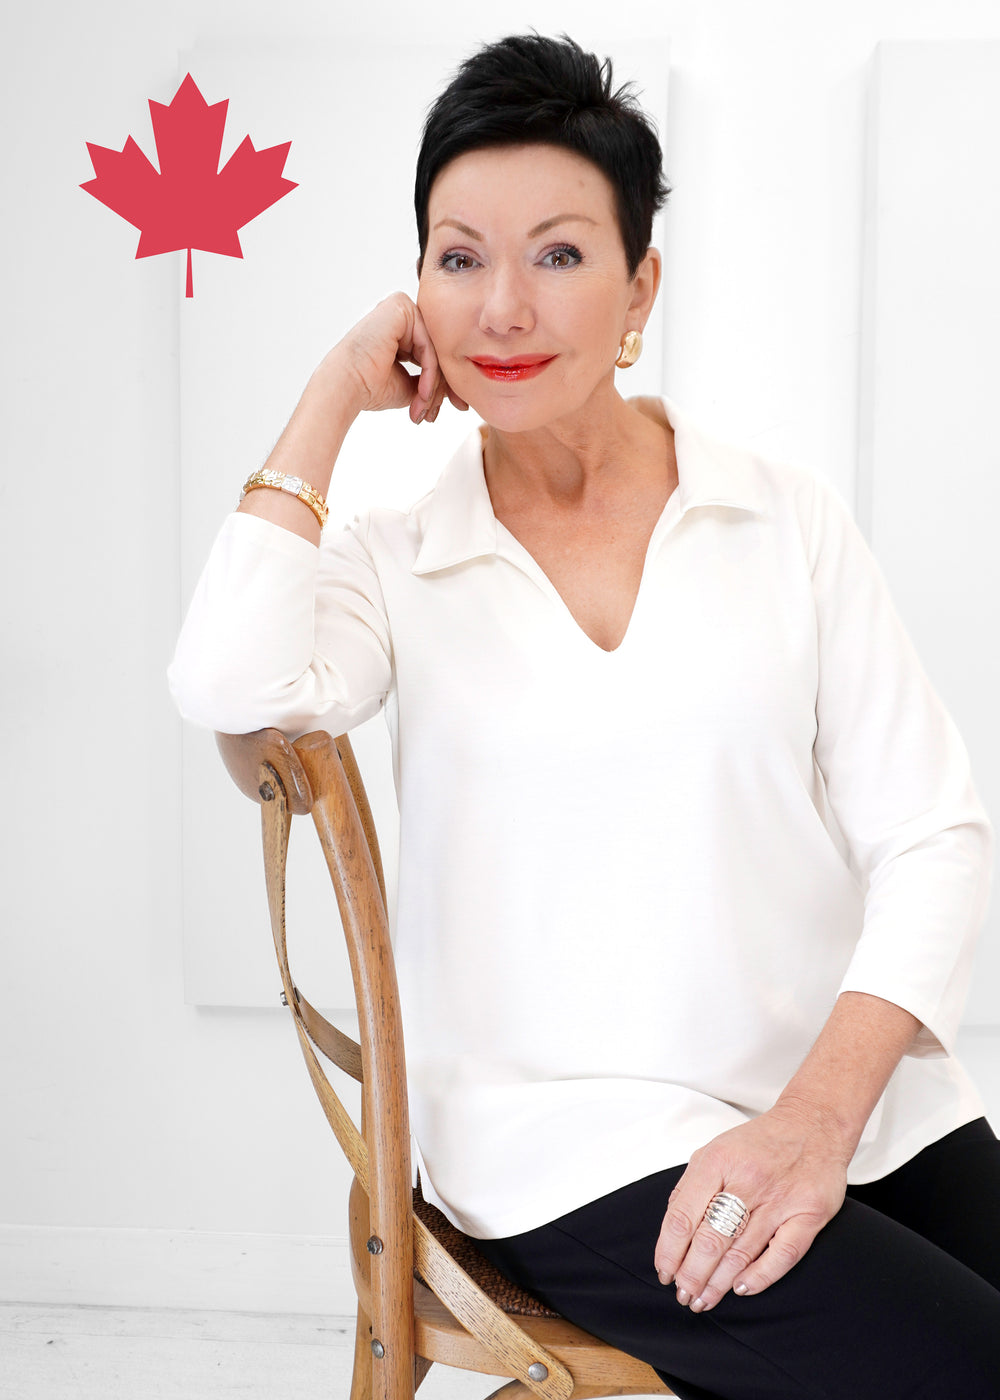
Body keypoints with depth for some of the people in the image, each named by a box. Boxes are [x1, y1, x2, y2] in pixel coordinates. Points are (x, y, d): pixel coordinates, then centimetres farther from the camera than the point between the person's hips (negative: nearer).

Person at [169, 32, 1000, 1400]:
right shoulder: (398, 568, 6)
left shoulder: (791, 522, 7)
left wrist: (820, 1109, -13)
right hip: (584, 1144, -2)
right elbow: (232, 685, -16)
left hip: (871, 1107, 3)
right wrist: (332, 395, -4)